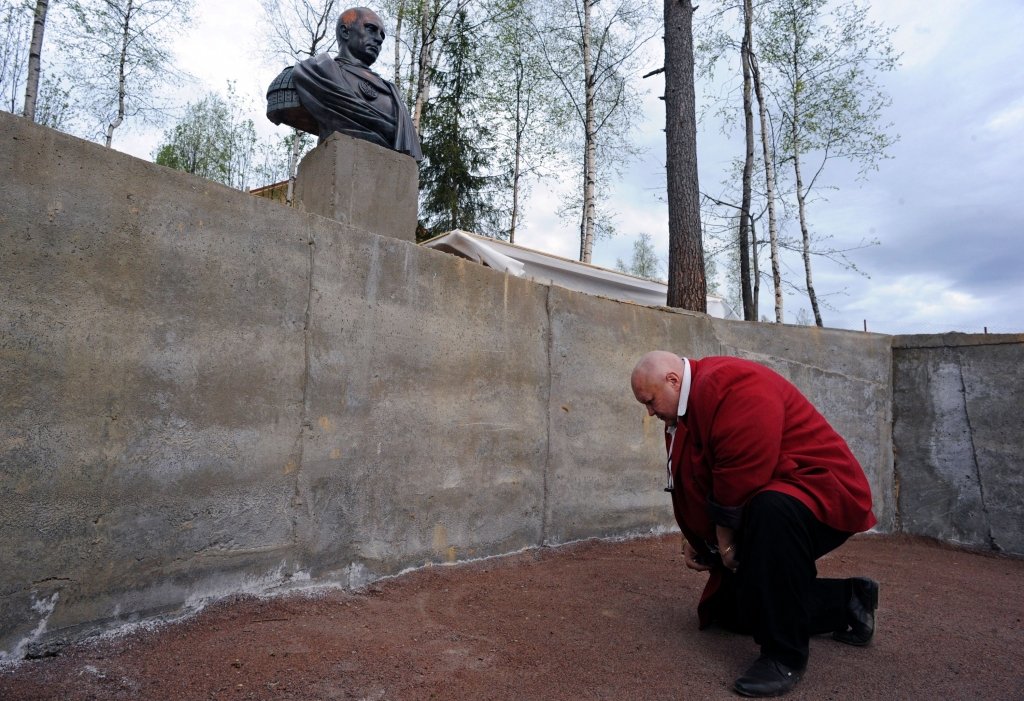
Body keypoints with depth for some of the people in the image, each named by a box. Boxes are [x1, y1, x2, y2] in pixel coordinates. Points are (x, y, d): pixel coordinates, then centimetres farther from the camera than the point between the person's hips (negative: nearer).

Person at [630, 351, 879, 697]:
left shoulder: (732, 386, -26)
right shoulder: (684, 412, 6)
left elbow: (741, 479, -31)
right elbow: (691, 487, 12)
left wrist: (726, 542, -20)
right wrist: (695, 540, 7)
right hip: (768, 507, 10)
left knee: (771, 510, -43)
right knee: (730, 609, 12)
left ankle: (785, 654, -26)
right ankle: (847, 602, 24)